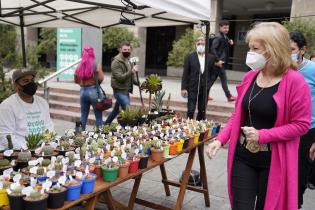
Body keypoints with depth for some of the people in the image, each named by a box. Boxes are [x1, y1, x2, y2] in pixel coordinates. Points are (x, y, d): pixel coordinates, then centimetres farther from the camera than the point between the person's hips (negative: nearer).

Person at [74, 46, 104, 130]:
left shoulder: (79, 66, 4)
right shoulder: (96, 65, -8)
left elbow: (76, 80, 8)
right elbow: (101, 78, -16)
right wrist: (95, 83, 3)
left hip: (82, 91, 5)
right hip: (93, 91, -4)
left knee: (83, 115, 15)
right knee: (98, 116, 3)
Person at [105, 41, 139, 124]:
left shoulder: (128, 61, 13)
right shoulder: (116, 62, -14)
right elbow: (120, 78, -23)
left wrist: (138, 83, 7)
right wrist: (132, 71, -33)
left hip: (126, 91, 9)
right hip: (120, 91, -9)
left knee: (116, 110, 19)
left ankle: (106, 126, 36)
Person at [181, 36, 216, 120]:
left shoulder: (211, 58, 4)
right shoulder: (190, 57, -2)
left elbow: (211, 72, 11)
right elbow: (185, 73, -3)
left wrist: (208, 84, 4)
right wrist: (184, 88, -8)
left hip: (205, 88, 2)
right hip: (192, 87, -2)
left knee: (202, 111, 9)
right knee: (190, 110, -3)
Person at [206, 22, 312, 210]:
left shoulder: (295, 82, -14)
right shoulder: (250, 77, 2)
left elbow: (301, 125, -13)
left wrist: (262, 136, -20)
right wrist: (221, 139, -2)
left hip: (273, 161, -4)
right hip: (243, 155, 4)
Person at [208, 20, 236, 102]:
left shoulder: (225, 37, 14)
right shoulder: (218, 37, -14)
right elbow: (213, 49, -21)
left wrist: (229, 43, 5)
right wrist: (218, 60, -23)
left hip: (222, 62, 9)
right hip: (219, 62, -9)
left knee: (213, 78, 12)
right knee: (224, 79, -3)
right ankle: (229, 96, 3)